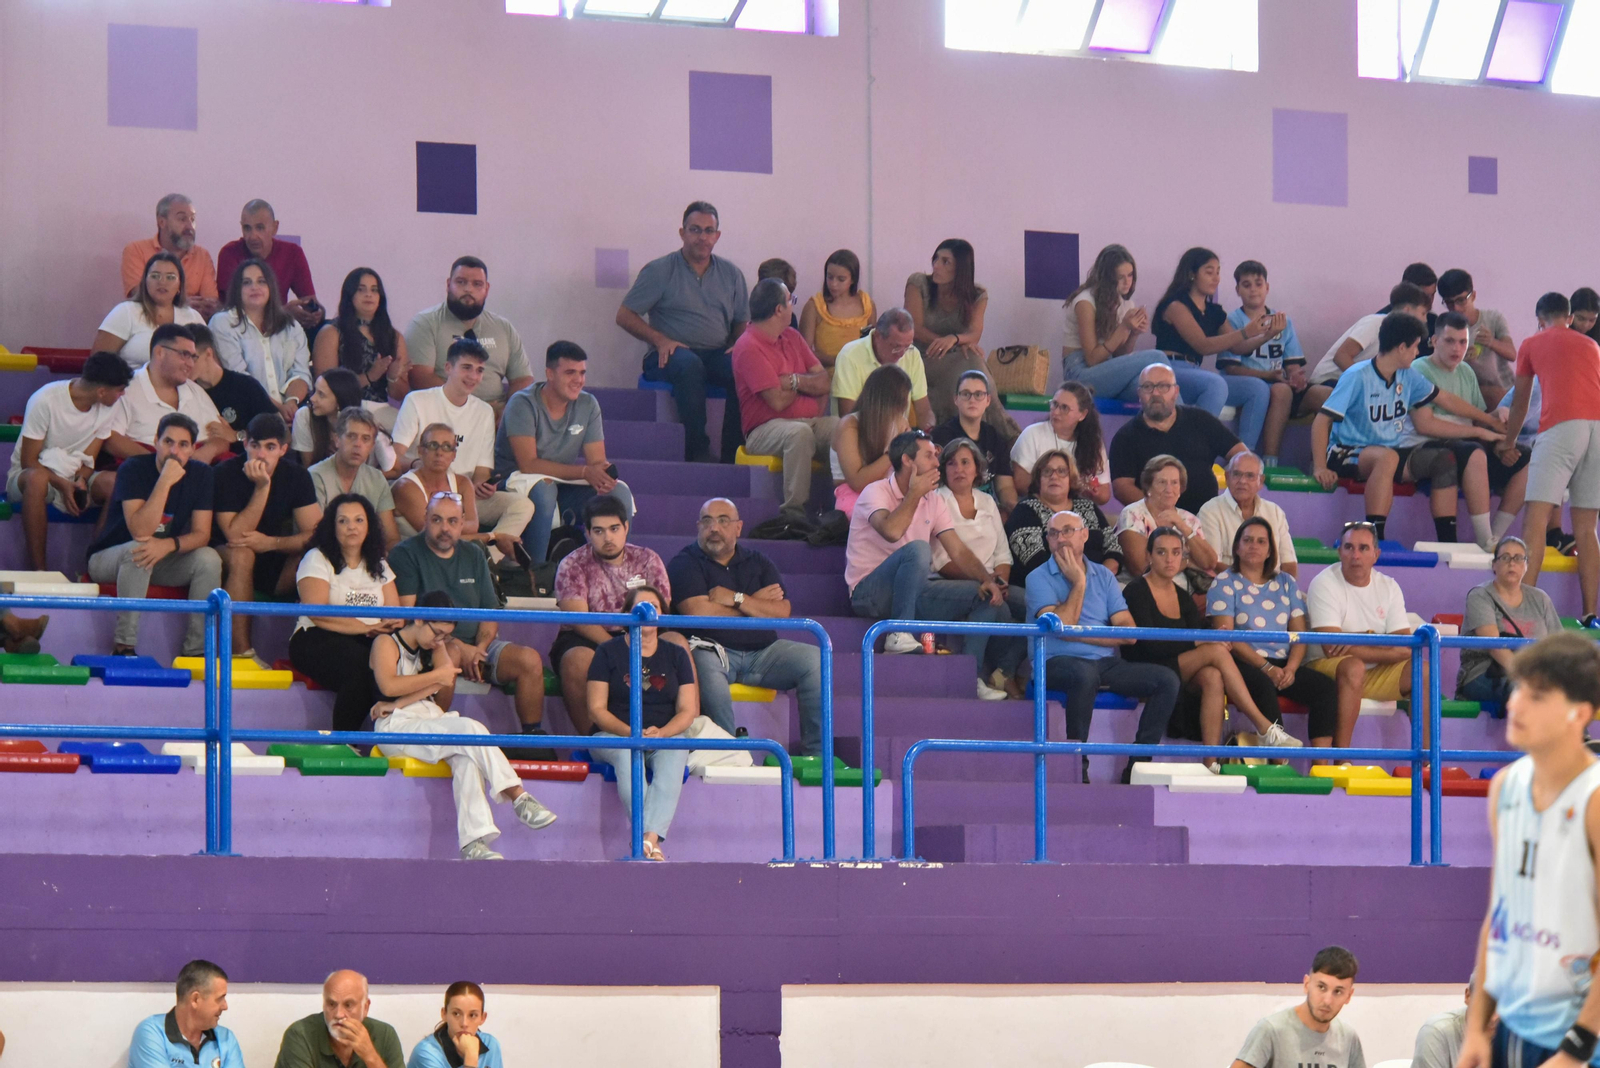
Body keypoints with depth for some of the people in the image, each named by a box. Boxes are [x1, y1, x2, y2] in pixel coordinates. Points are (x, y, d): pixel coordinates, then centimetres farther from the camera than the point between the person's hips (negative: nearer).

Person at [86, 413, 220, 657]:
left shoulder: (201, 474, -5)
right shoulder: (133, 470, -19)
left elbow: (201, 534, -10)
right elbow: (140, 532, -30)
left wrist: (168, 545, -31)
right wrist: (165, 481, -35)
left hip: (163, 561, 4)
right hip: (110, 559, -4)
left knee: (209, 559, -22)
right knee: (137, 553, -37)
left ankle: (196, 650, -19)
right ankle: (124, 646, -35)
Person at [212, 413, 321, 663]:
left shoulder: (296, 476, -3)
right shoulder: (226, 473, -14)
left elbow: (315, 534, -10)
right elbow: (235, 536, -23)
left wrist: (272, 542, -26)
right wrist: (262, 487, -28)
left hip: (275, 563, 3)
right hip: (227, 561, -3)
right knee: (241, 554, -37)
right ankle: (241, 652, -38)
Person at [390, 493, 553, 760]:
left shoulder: (473, 556, 17)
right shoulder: (406, 555, 0)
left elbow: (490, 611, 14)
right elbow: (406, 614, -10)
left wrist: (480, 647, -9)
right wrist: (458, 646, -18)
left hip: (475, 645, 5)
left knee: (530, 660, -17)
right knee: (450, 655, -39)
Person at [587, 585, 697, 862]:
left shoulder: (676, 655, 12)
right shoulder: (609, 652, 5)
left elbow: (687, 711, 5)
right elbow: (597, 710, -2)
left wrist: (661, 733, -16)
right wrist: (632, 733, -19)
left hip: (665, 737, 2)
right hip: (612, 736, -2)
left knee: (676, 751, -34)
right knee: (625, 751, -37)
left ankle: (650, 837, -52)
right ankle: (651, 842, -52)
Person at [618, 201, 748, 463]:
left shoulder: (731, 274, 18)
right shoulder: (660, 271, 7)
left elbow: (743, 323, 19)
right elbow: (625, 316, 5)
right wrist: (660, 340, -10)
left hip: (717, 354, 3)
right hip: (671, 355, -3)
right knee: (689, 364, -39)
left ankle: (733, 453, -28)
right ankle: (697, 451, -36)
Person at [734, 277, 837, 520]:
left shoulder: (792, 337, 17)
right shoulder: (748, 347, -9)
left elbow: (823, 383, 11)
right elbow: (778, 400, -14)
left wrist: (795, 380, -10)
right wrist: (805, 386, 6)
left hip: (811, 420, 7)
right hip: (767, 427, -7)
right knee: (799, 433, -39)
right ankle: (795, 510, -36)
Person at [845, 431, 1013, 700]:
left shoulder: (932, 501, 13)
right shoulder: (877, 492, -7)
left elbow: (959, 552, 7)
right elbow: (891, 531, -30)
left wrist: (988, 580, -11)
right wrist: (915, 494, -16)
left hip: (915, 592, 7)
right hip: (870, 594, -7)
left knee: (989, 597, -8)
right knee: (918, 549, -35)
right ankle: (899, 634, -32)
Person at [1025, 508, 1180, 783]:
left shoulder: (1103, 576, 15)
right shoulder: (1039, 578, 3)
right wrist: (1078, 583, -4)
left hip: (1106, 663, 5)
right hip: (1057, 664, -5)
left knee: (1166, 679, -15)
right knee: (1085, 673, -40)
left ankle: (1138, 765, -11)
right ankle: (1077, 765, -29)